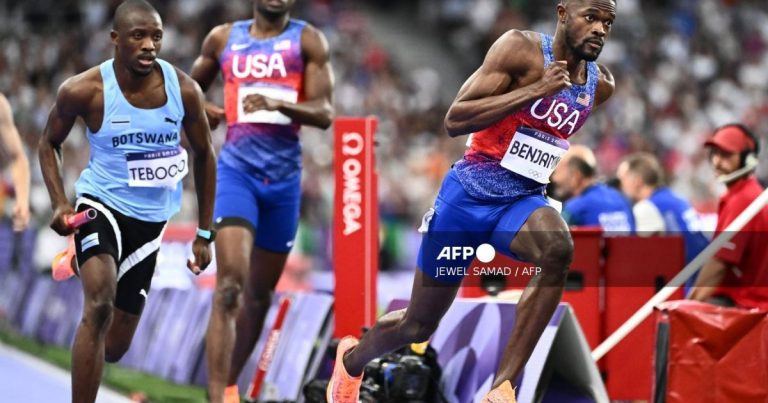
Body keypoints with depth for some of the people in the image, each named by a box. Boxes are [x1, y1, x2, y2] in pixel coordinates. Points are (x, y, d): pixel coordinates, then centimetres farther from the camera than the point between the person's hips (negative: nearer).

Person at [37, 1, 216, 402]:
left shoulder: (184, 90, -8)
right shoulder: (84, 90, -14)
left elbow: (204, 154, 8)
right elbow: (49, 143, 4)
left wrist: (204, 234, 8)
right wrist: (59, 204, -12)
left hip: (150, 219, 4)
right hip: (102, 205, -4)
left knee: (115, 346, 9)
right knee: (99, 307, -30)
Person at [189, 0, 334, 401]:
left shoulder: (308, 41, 3)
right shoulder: (223, 38, 7)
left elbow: (324, 113, -6)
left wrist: (278, 104, -24)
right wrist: (200, 112, 2)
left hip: (284, 175, 2)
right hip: (237, 168, -2)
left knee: (260, 293, 12)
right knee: (230, 285, -18)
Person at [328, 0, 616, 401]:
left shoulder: (600, 85, 3)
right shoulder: (520, 49, -15)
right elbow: (455, 120, -24)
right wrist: (534, 91, -29)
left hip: (522, 201, 3)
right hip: (469, 195, -3)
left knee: (558, 248, -35)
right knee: (419, 324, 11)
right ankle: (352, 358, 46)